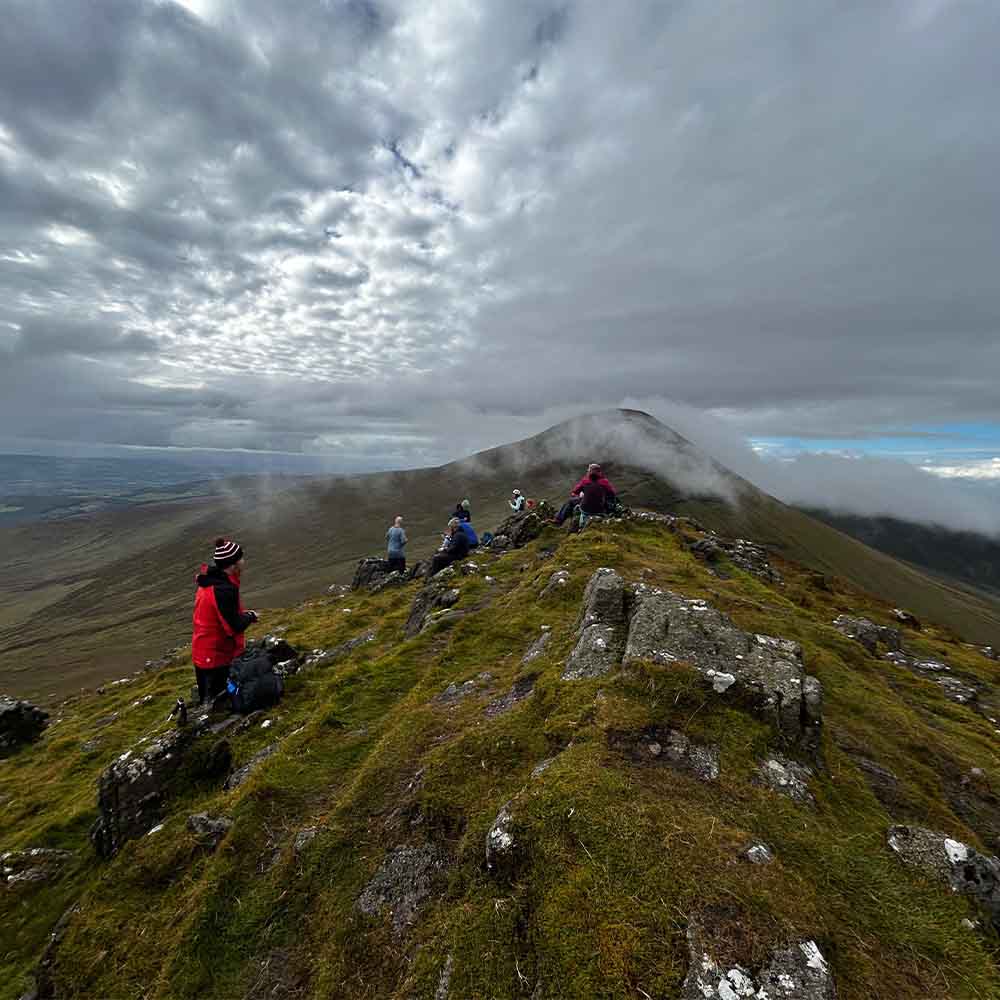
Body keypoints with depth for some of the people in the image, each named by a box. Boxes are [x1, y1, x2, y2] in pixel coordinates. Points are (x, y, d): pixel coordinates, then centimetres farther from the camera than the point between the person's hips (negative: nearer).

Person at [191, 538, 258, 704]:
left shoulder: (211, 580, 1)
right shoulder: (224, 589, -28)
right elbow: (234, 626, -25)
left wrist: (244, 616, 3)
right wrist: (251, 617, -8)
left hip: (203, 653, 9)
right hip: (217, 656, -9)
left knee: (209, 699, 23)